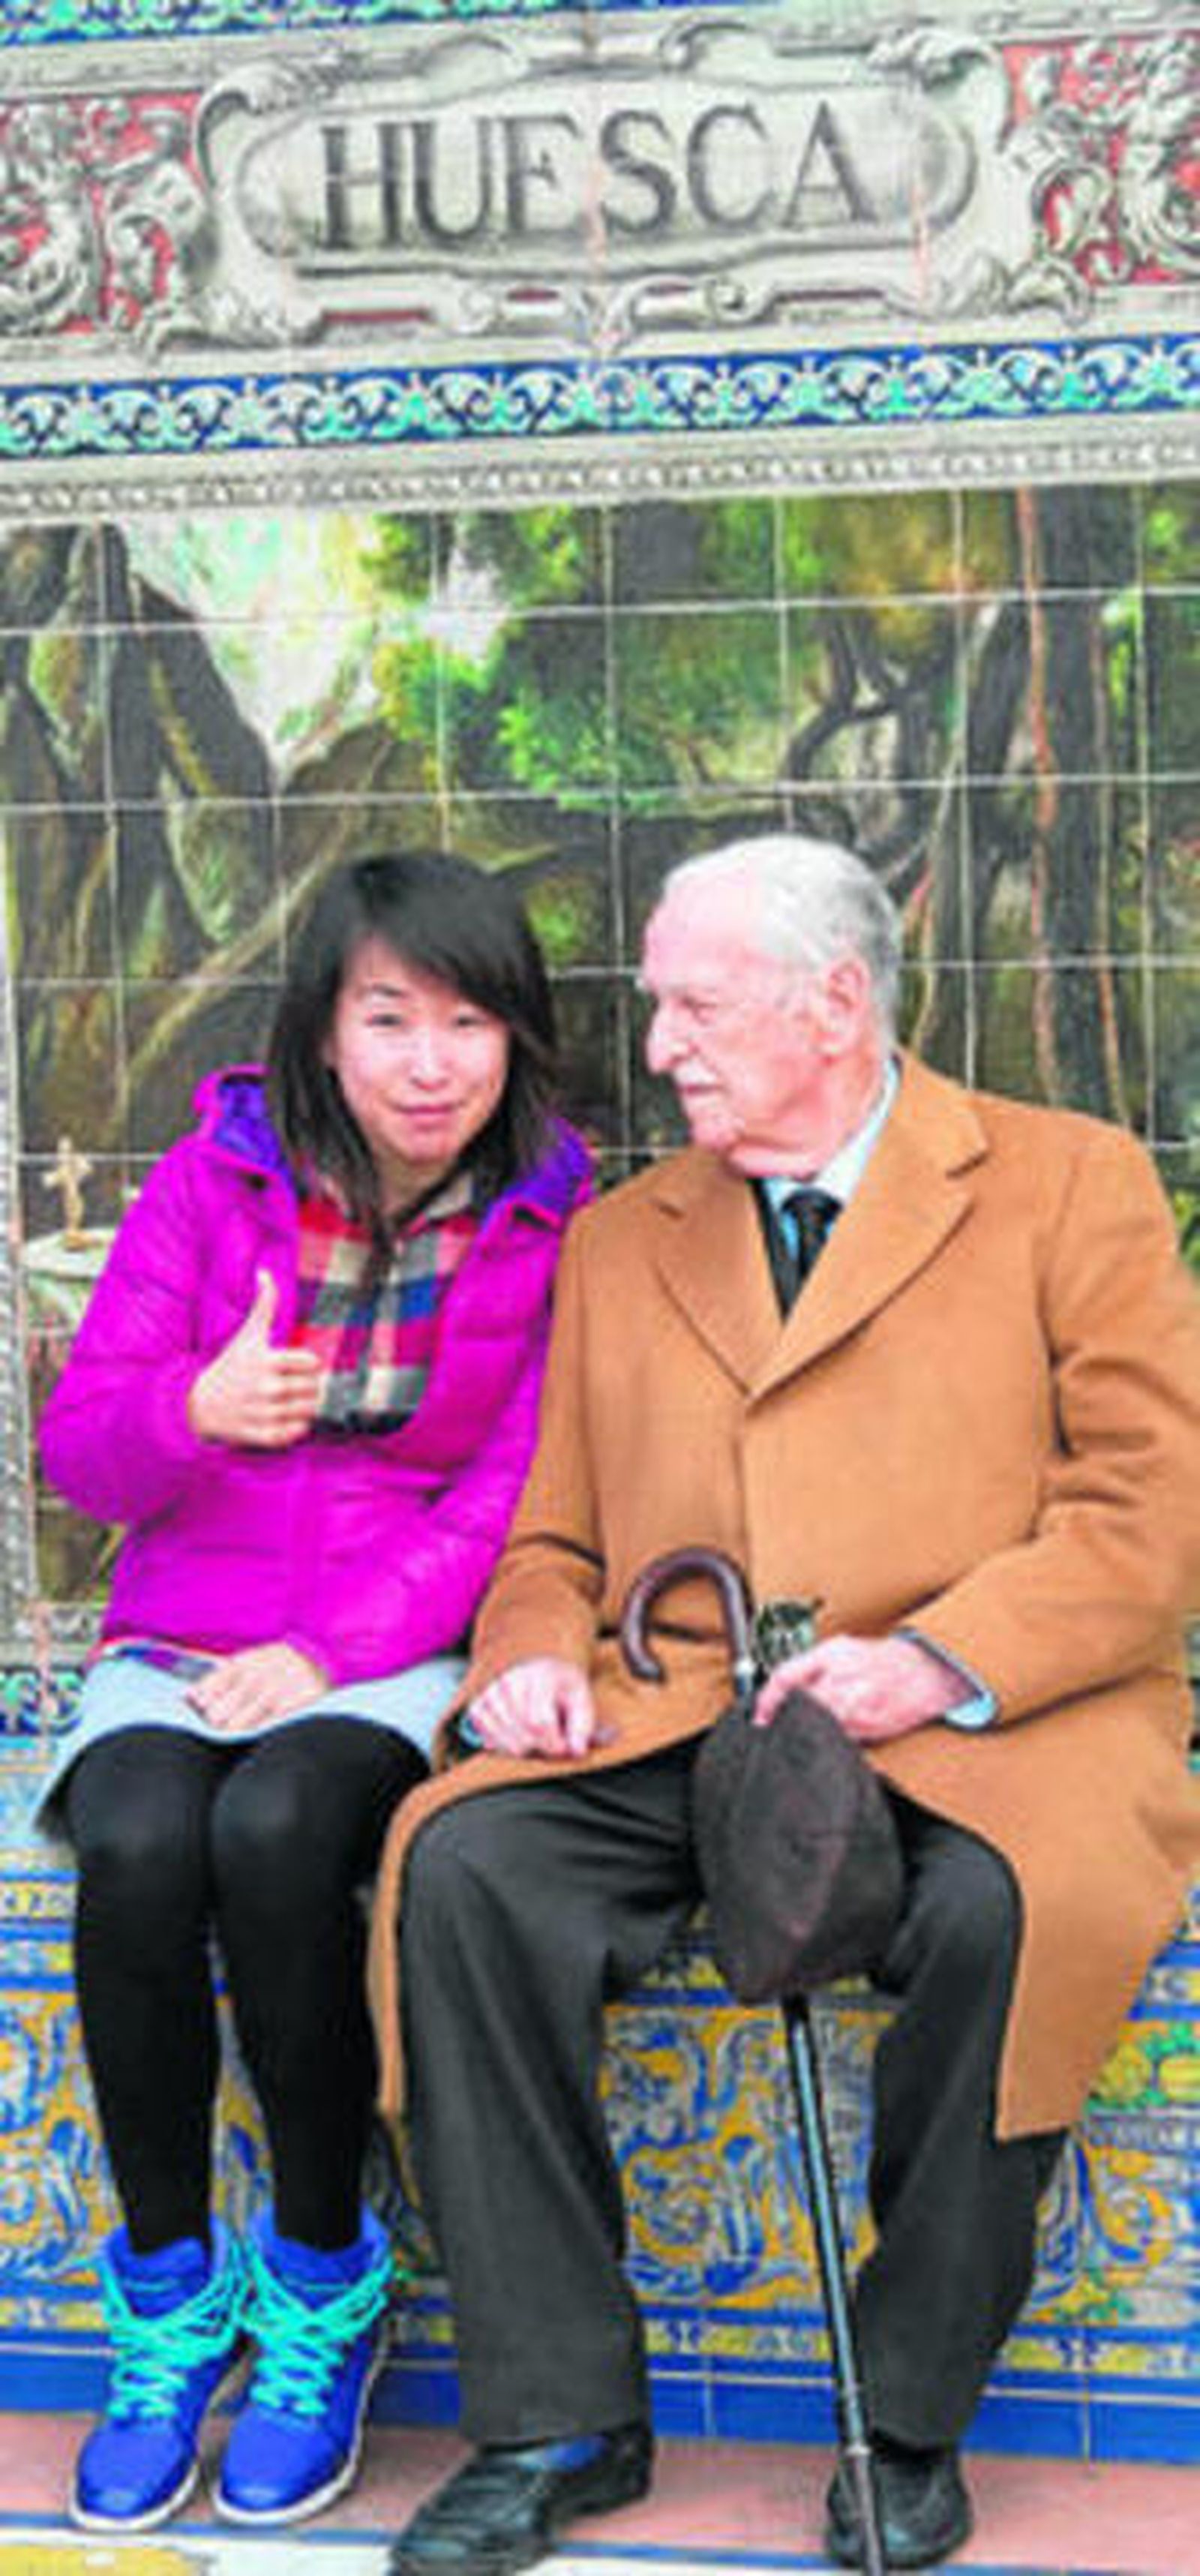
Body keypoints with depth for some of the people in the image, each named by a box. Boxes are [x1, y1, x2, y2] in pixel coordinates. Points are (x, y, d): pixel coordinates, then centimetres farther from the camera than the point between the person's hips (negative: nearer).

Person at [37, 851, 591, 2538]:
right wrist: (196, 1410, -21)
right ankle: (168, 2294, -11)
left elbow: (512, 1494, -4)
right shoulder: (216, 1178, 3)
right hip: (179, 1642, 2)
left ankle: (324, 2281, -12)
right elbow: (76, 1447, 2)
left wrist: (337, 1651, -16)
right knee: (138, 1846, -31)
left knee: (277, 1831, -34)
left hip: (401, 1656, -2)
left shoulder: (556, 1223, 1)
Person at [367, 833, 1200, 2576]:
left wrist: (943, 1657, -18)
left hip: (986, 1724, -3)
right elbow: (553, 1536, 23)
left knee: (1010, 1907, -35)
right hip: (672, 1722, 4)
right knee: (463, 1864, -24)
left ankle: (910, 2419, -15)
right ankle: (560, 2419, -16)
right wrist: (535, 1650, -2)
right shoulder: (622, 1239, 21)